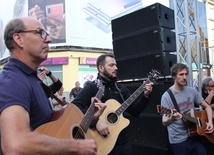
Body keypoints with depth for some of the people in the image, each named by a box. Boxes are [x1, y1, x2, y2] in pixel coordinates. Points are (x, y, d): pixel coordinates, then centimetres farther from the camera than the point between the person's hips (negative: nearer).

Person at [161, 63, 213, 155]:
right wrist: (171, 119, -39)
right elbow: (164, 122, -18)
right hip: (178, 140, -4)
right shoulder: (166, 96, -13)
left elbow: (206, 107, 13)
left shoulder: (192, 91, 2)